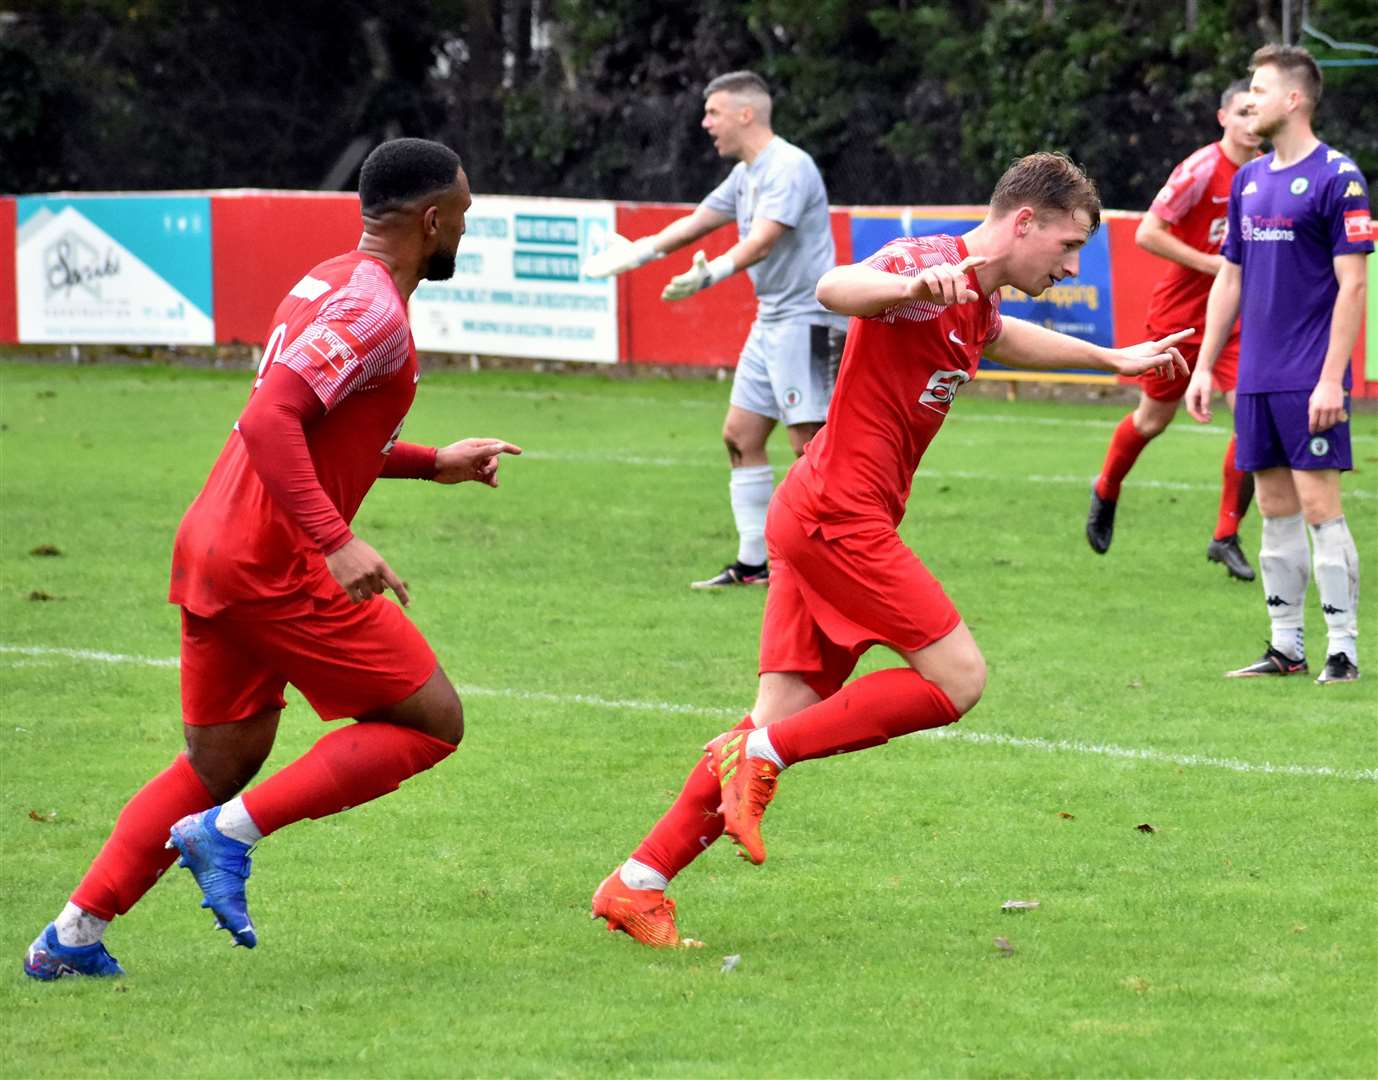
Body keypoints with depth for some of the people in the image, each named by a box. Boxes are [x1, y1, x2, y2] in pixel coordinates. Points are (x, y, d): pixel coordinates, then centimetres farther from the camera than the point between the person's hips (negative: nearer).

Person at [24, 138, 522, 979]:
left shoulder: (332, 284, 17)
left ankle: (75, 935, 15)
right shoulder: (372, 311, -15)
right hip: (273, 564, -10)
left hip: (211, 547, 10)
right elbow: (269, 422, -26)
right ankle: (231, 831, -8)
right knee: (433, 720, -1)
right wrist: (338, 543, -32)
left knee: (222, 762, 19)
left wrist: (433, 464, 27)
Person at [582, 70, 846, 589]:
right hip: (770, 322, 10)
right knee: (740, 436, 9)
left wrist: (711, 273, -42)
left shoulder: (789, 167, -16)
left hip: (806, 321, -10)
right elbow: (698, 221, 27)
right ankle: (753, 564, 13)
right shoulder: (746, 173, 14)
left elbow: (762, 240, -30)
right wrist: (639, 252, 26)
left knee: (810, 444, -12)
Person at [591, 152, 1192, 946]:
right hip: (842, 515, -10)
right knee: (958, 677, -10)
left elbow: (1000, 338, 43)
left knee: (787, 719, 4)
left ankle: (639, 883, 4)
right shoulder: (929, 266, -13)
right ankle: (762, 755, -9)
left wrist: (1110, 358, 49)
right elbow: (834, 288, -34)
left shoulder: (976, 300, 17)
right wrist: (917, 285, -54)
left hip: (816, 521, 10)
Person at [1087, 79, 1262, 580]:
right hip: (1180, 311, -4)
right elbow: (1147, 234, -18)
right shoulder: (1201, 170, -18)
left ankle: (1226, 537, -2)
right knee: (1153, 419, 13)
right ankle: (1106, 491, 44)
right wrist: (1211, 263, -22)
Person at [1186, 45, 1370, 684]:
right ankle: (1286, 648, 14)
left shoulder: (1336, 178, -9)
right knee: (1275, 510, 8)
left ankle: (1343, 650, -3)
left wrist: (1331, 380, -18)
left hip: (1309, 382, -7)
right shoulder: (1250, 181, 13)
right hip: (1256, 379, 7)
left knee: (1319, 507, -7)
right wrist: (1205, 367, 14)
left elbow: (1352, 283, -13)